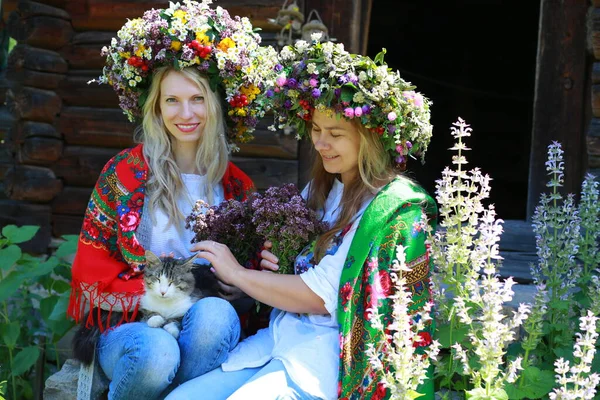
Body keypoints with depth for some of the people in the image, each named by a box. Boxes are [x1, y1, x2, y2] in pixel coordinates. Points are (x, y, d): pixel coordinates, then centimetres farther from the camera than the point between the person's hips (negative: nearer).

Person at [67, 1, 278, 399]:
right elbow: (92, 272, -1)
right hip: (128, 326, -1)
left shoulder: (236, 186, 7)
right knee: (157, 351, -36)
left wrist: (226, 290, -9)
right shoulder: (126, 171, 0)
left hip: (204, 330, 1)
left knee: (216, 315, -34)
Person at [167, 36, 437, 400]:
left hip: (328, 356, -8)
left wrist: (238, 274, -5)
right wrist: (274, 261, -1)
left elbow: (322, 295, -15)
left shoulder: (395, 206, -12)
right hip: (281, 339, 8)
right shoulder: (322, 189, 13)